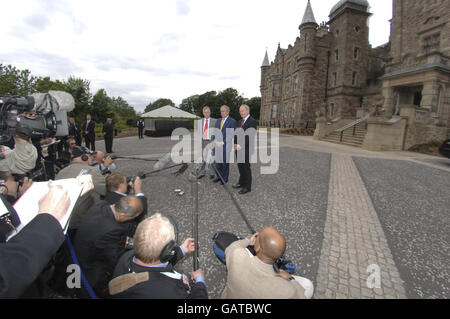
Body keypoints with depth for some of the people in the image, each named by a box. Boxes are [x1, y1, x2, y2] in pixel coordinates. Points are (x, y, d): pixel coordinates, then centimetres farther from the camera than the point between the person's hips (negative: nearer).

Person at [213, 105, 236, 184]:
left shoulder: (232, 121, -4)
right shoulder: (218, 121, 16)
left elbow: (231, 134, -12)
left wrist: (222, 142, -16)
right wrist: (216, 141, -4)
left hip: (226, 145, -5)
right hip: (218, 145, 6)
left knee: (225, 162, 3)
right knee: (218, 162, 9)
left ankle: (225, 178, 16)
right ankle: (219, 177, 23)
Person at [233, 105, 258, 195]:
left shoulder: (252, 121, -11)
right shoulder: (241, 121, 16)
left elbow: (250, 136, -19)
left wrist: (240, 146, -20)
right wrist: (235, 144, 0)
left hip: (245, 149, -8)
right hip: (238, 148, 8)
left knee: (246, 167, 1)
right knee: (240, 166, 15)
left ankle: (247, 187, 12)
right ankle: (241, 183, 30)